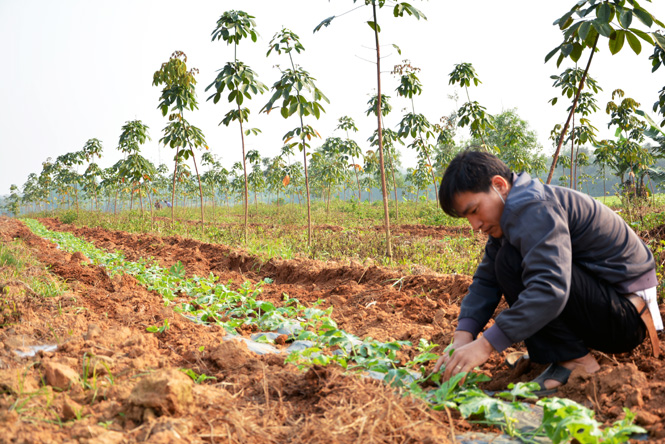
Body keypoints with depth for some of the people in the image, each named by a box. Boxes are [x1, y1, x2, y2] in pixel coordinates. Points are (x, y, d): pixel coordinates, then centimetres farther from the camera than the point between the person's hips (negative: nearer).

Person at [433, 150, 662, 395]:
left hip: (626, 315, -10)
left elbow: (551, 288, -35)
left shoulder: (532, 209, -22)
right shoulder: (510, 215, 10)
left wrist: (485, 344, -35)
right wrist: (463, 337, -11)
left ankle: (576, 362, -16)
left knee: (511, 262, -24)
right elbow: (485, 281, 4)